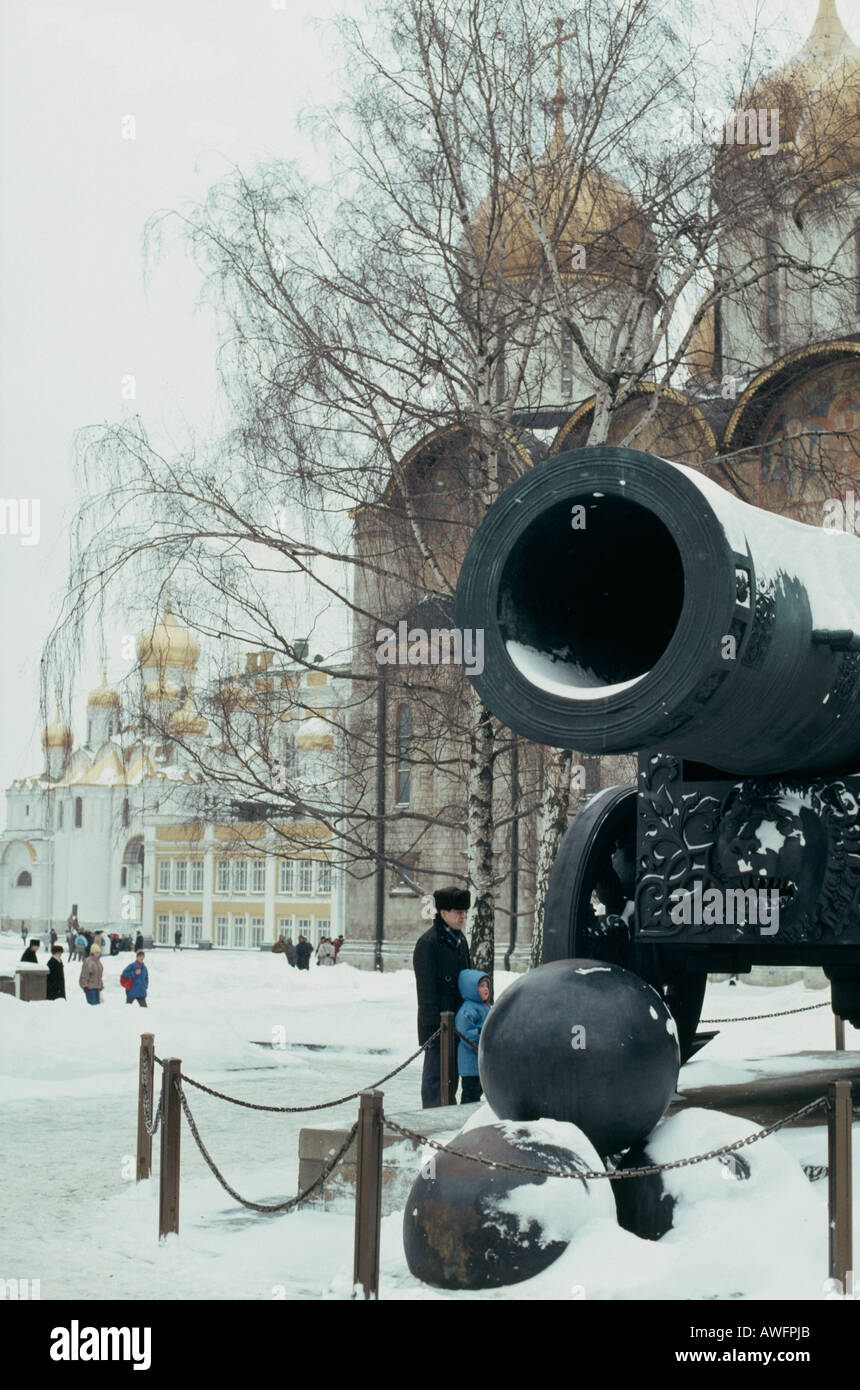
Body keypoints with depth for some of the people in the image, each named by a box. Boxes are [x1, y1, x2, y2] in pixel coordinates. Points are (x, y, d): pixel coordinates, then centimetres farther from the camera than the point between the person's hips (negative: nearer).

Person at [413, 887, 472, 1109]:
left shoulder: (459, 940, 14)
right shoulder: (428, 942, -14)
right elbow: (426, 987, -16)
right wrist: (434, 1022, -19)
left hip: (456, 1015, 8)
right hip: (435, 1020, -8)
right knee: (435, 1070, -5)